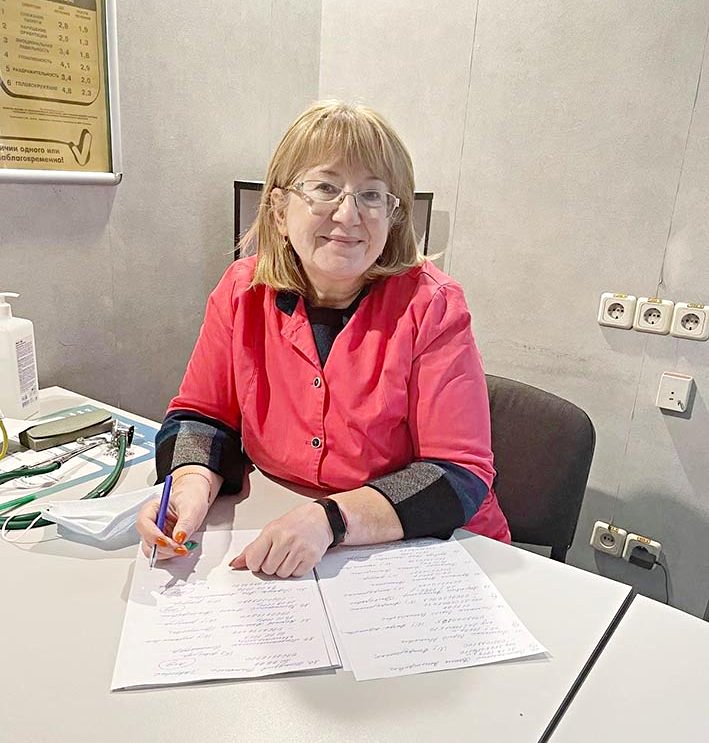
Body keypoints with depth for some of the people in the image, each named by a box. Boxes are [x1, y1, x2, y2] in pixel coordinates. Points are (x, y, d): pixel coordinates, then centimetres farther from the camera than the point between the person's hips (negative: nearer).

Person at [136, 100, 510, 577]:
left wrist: (329, 518, -28)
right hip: (280, 563, 1)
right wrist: (191, 486, -16)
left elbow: (461, 476, -16)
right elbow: (202, 415, 5)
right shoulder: (243, 291, -4)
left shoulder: (431, 306, -13)